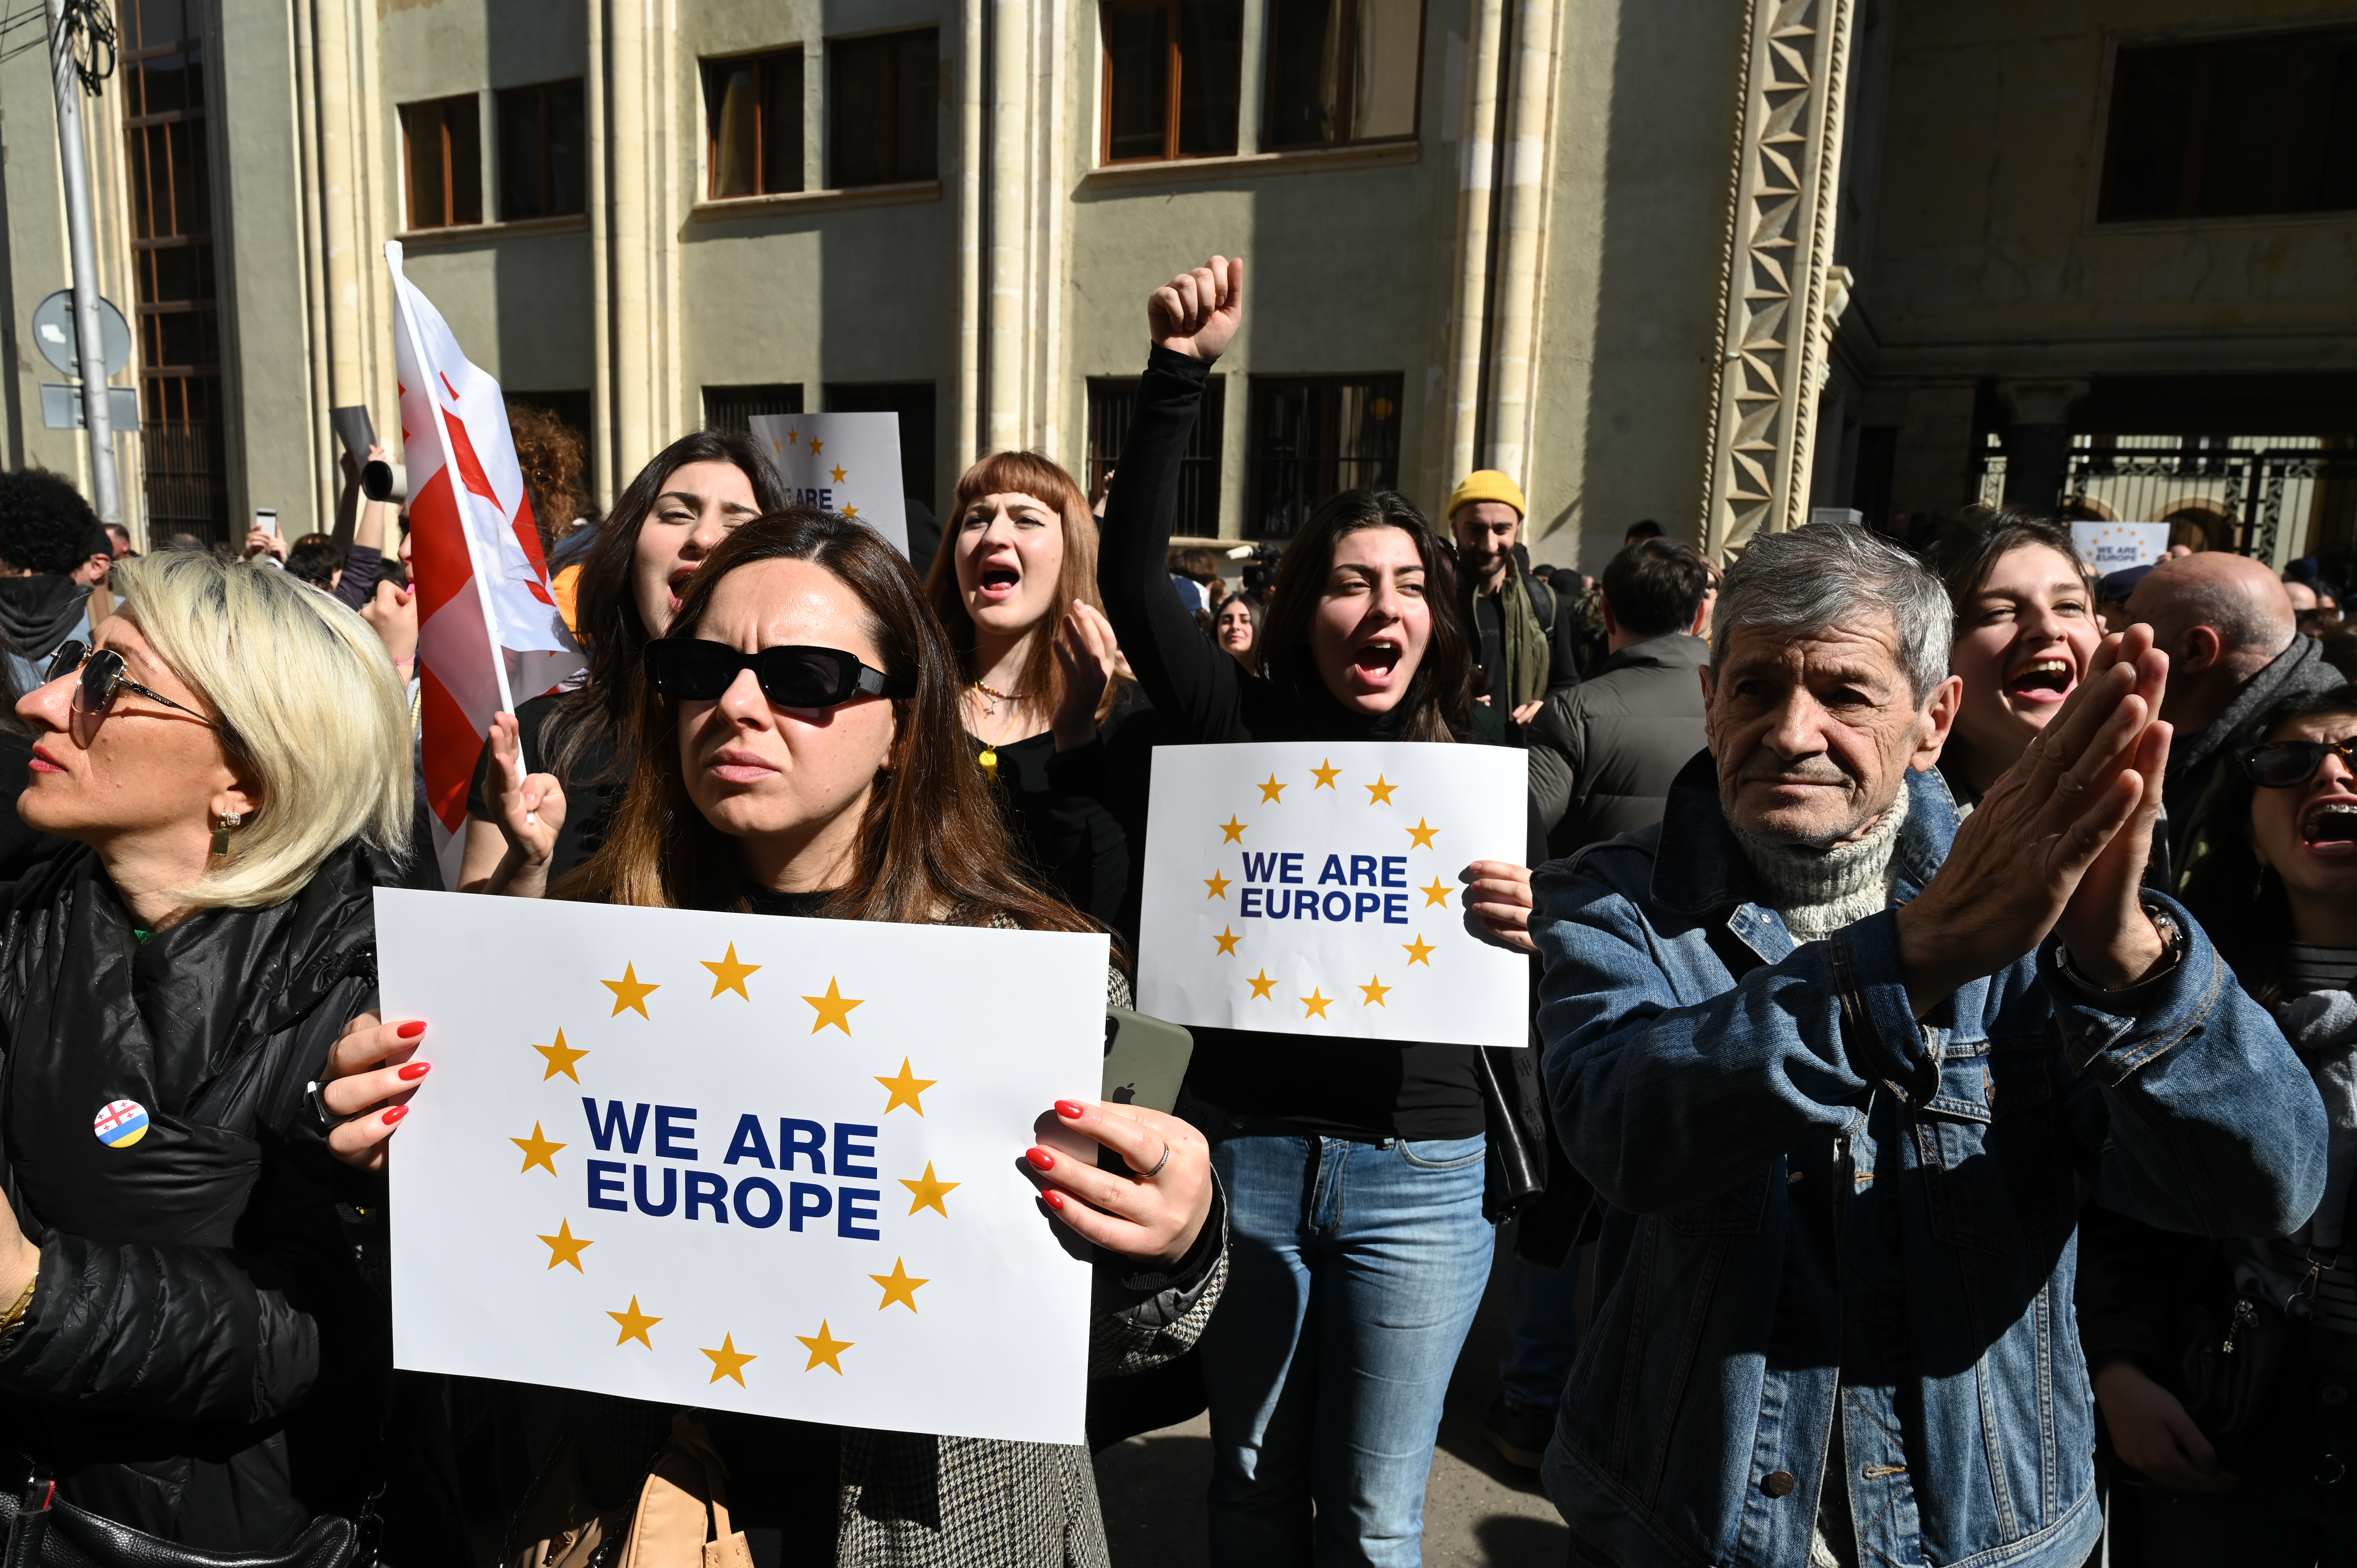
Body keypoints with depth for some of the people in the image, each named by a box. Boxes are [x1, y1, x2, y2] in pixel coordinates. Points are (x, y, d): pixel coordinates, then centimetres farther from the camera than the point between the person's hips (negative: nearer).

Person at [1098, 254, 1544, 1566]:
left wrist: (1525, 927, -26)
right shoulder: (1245, 733, -3)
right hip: (1245, 1149, 1)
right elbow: (1134, 573, -12)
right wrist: (1180, 377, -19)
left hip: (1422, 1174, 0)